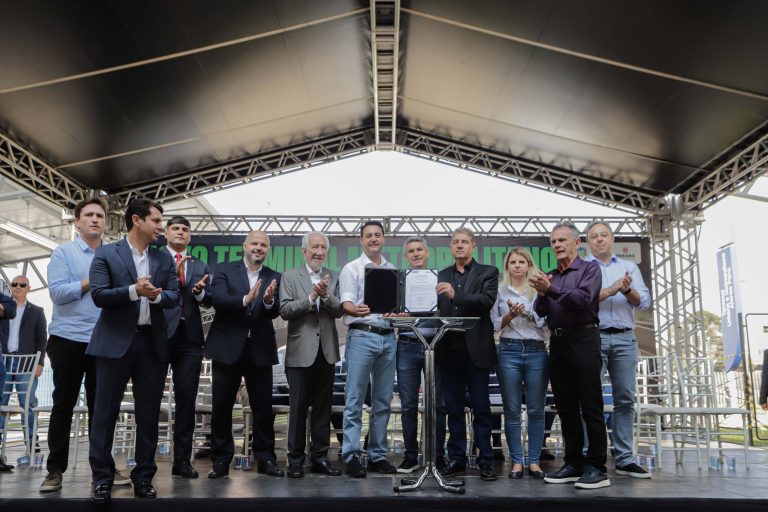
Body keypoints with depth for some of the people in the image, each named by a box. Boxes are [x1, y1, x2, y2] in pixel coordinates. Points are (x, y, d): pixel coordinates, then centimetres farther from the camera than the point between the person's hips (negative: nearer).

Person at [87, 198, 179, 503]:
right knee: (106, 411, 2)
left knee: (149, 414, 7)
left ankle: (143, 477, 18)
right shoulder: (106, 254, 0)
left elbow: (175, 297, 6)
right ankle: (101, 478, 13)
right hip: (116, 342, -3)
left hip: (153, 343, 4)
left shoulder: (164, 258, 11)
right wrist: (134, 290, -22)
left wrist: (157, 295, -15)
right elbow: (98, 295, -9)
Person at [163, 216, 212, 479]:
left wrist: (199, 291, -12)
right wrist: (171, 275, -20)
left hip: (189, 337, 3)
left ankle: (182, 460, 9)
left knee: (187, 398, 3)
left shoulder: (200, 266, 16)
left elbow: (209, 301, 8)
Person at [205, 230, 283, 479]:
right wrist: (246, 299, -28)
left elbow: (275, 312, -5)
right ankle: (221, 459, 17)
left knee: (264, 407, 5)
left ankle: (265, 458, 17)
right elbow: (218, 299, -14)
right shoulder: (224, 270, 2)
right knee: (222, 406, 5)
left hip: (260, 349, 1)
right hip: (228, 347, -1)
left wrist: (269, 300, -27)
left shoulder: (274, 278, 7)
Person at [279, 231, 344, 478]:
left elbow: (338, 311, -1)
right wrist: (311, 297, -18)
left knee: (323, 407, 9)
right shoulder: (290, 277, 2)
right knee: (298, 407, 3)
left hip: (326, 351, 3)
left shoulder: (334, 277, 9)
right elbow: (285, 310, -8)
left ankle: (320, 457, 18)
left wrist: (326, 296, -19)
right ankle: (296, 459, 12)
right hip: (300, 352, -3)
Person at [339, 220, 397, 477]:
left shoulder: (393, 270, 16)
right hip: (362, 336, -5)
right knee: (355, 399, -5)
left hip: (388, 337, 5)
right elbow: (346, 304, -8)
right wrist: (356, 310, -30)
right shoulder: (352, 269, 2)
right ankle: (351, 456, 0)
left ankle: (378, 455, 16)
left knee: (383, 400, 8)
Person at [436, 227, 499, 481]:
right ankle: (457, 458, 18)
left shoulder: (487, 272, 4)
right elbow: (438, 308, 8)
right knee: (453, 406, 9)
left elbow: (488, 300, -14)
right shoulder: (442, 275, 14)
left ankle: (485, 460, 11)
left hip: (476, 349, -3)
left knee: (481, 406, 3)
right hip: (449, 349, 3)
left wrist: (456, 295, -25)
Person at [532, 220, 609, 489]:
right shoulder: (551, 276, 18)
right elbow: (541, 311, 8)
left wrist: (550, 289, -21)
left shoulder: (589, 268, 1)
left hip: (582, 339, -6)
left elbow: (583, 298, -16)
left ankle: (597, 468, 0)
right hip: (558, 342, 6)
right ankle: (574, 464, 16)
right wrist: (541, 293, -11)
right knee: (566, 407, 9)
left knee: (590, 407, -4)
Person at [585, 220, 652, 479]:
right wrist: (610, 290, -16)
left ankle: (624, 460, 9)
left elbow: (644, 301, 5)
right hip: (593, 337, -3)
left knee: (625, 399, 4)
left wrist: (628, 290, -15)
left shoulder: (629, 267, 15)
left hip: (625, 338, 3)